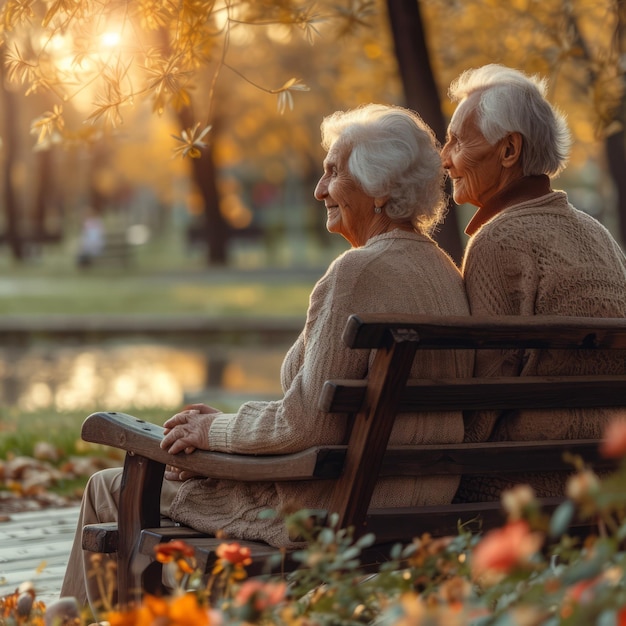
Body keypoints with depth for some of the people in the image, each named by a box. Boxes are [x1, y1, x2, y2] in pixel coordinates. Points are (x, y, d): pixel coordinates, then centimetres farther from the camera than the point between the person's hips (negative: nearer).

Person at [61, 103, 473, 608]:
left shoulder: (359, 272, -19)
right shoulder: (443, 271, 10)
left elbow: (307, 424, -22)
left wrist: (216, 430, -3)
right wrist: (225, 423, 13)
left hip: (334, 511, -10)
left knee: (110, 491, 8)